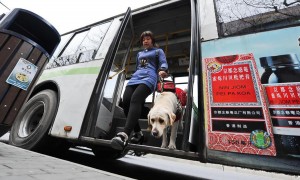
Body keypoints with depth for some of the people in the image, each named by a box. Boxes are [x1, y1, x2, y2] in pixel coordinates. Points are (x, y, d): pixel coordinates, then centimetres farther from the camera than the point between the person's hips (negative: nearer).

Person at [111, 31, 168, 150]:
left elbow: (164, 63, 6)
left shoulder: (158, 51, 24)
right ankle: (138, 133, -9)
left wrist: (162, 71, -16)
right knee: (125, 101, -20)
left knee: (135, 100, -34)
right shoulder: (139, 54, 38)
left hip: (149, 77, -5)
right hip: (135, 77, 6)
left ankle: (124, 135, -47)